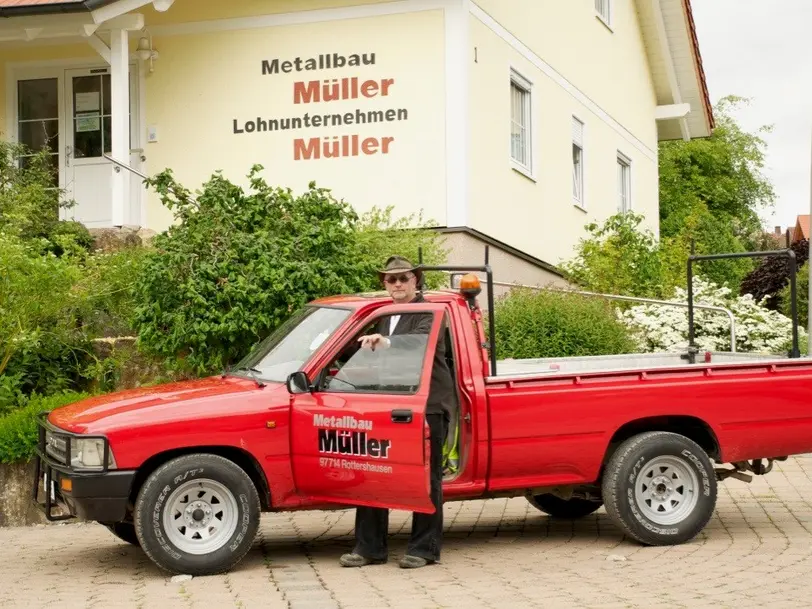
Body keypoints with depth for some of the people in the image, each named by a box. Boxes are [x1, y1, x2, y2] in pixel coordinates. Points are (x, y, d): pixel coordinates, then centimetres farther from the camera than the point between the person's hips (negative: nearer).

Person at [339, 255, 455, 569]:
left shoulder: (429, 313, -4)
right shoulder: (386, 316, 21)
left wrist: (384, 342, -40)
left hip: (428, 405, -8)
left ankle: (424, 549, 6)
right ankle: (369, 547, 10)